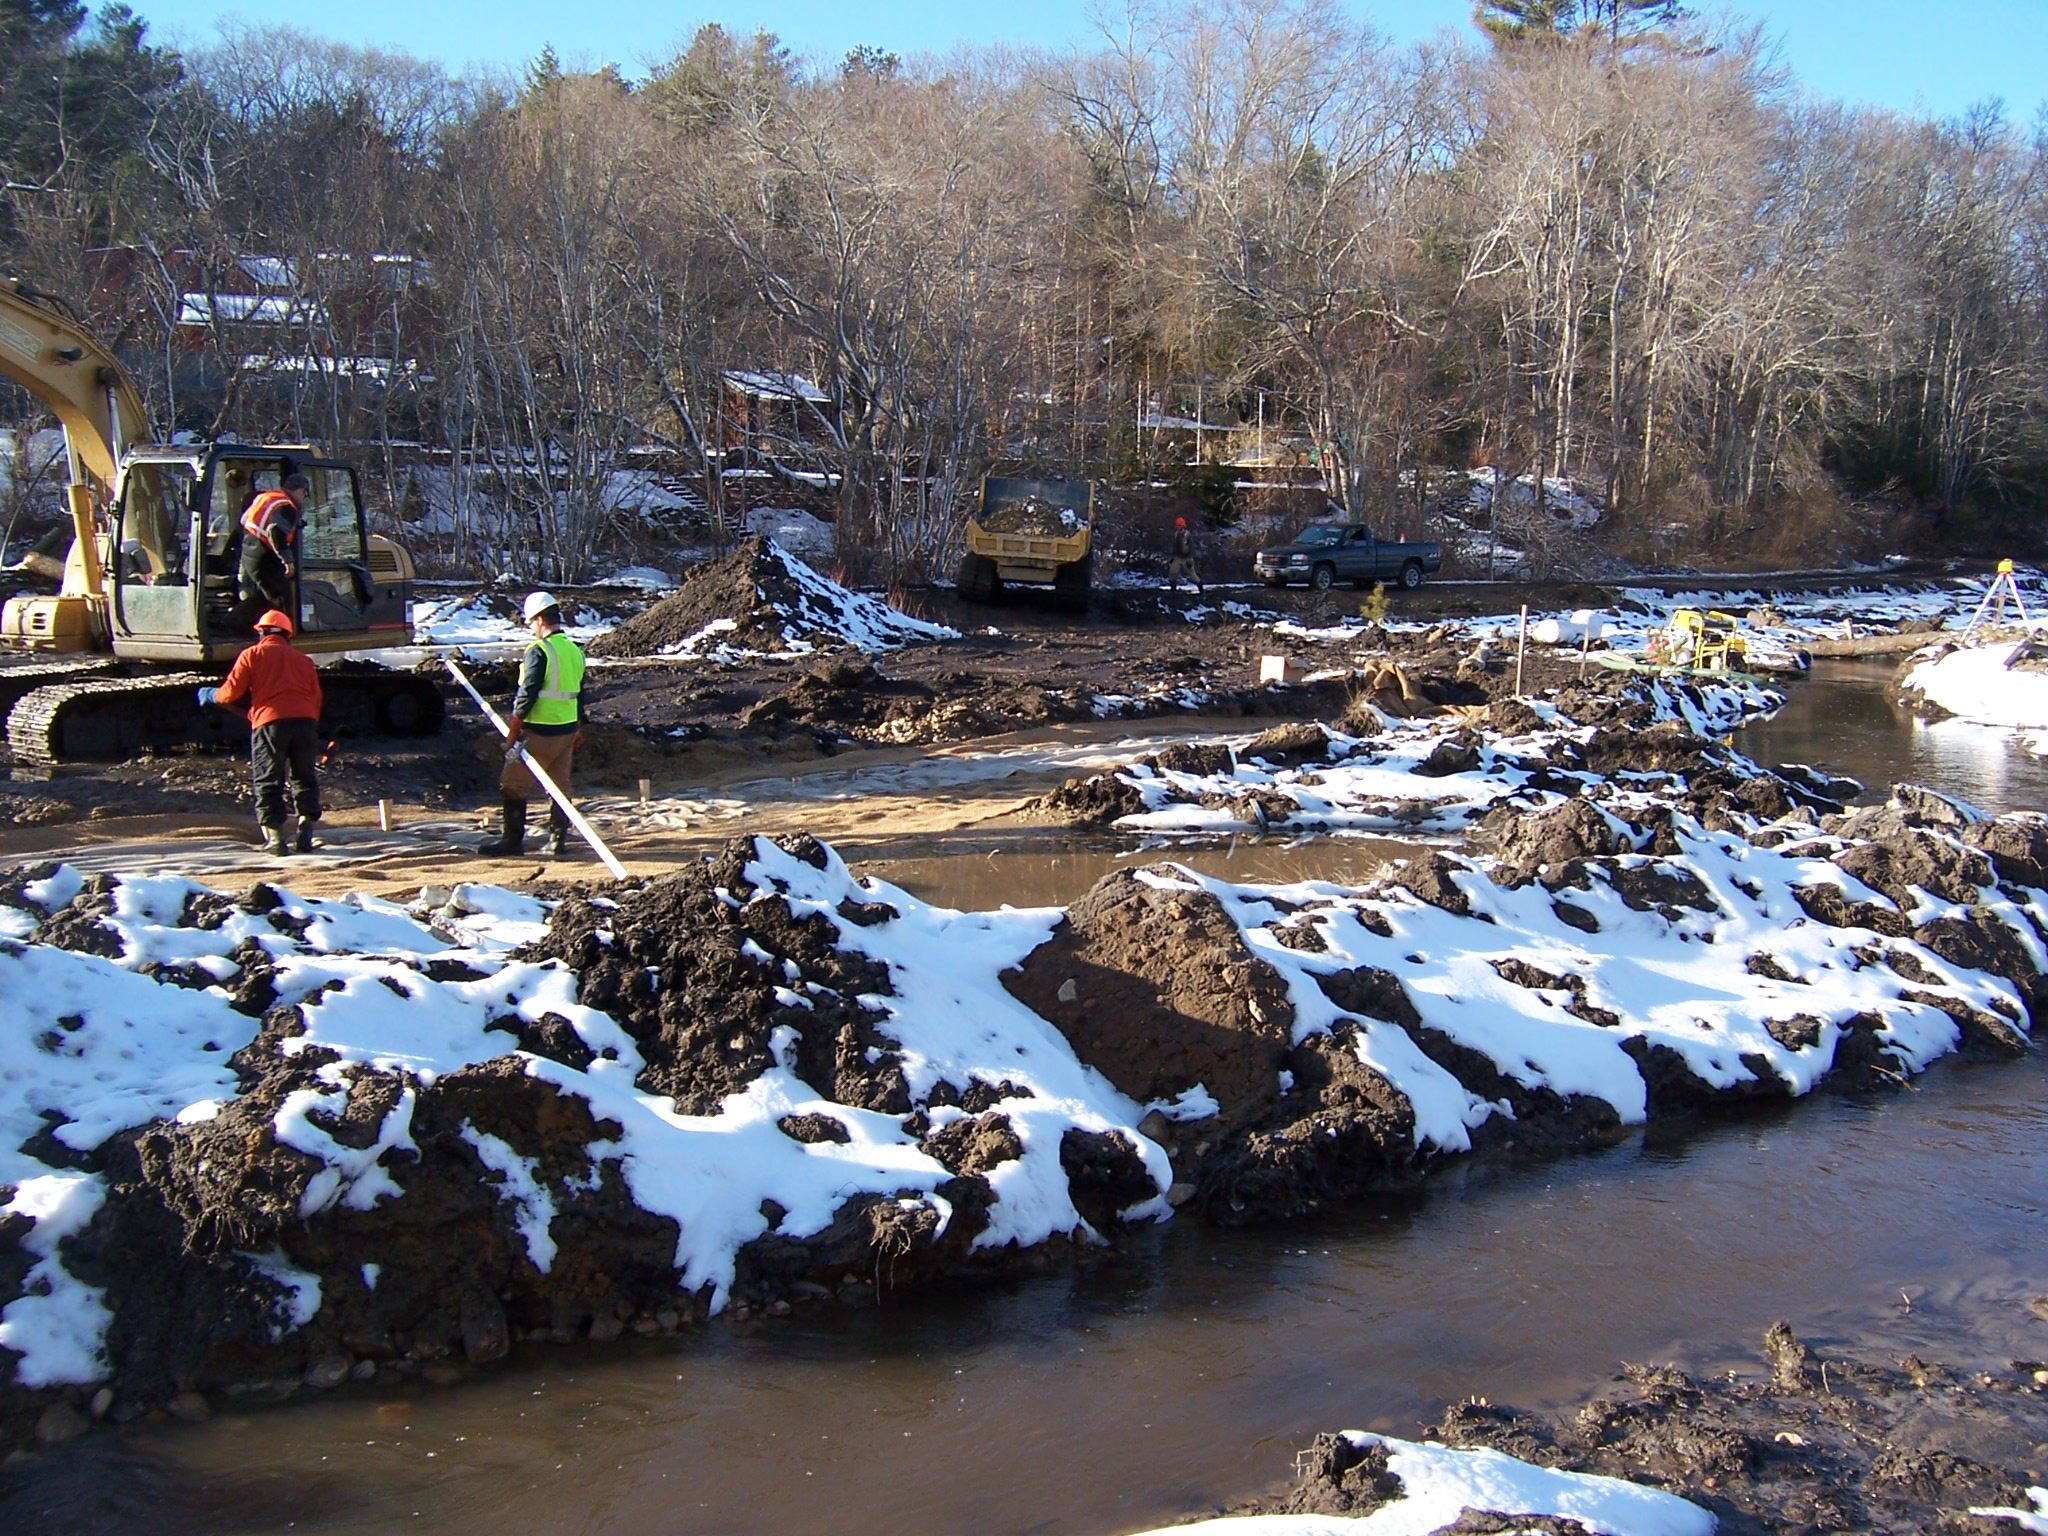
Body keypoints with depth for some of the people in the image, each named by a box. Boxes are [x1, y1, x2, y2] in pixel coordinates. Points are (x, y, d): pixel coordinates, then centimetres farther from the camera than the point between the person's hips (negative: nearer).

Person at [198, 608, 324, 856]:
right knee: (304, 779, 13)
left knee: (268, 782, 4)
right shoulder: (303, 659, 22)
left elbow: (231, 694, 6)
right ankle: (305, 835, 5)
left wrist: (210, 695, 26)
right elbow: (316, 699, 18)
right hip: (305, 721, 3)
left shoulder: (252, 655, 12)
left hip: (270, 722, -3)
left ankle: (275, 839, -2)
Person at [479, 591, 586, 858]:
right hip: (567, 730, 8)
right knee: (560, 787, 12)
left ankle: (513, 841, 4)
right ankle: (559, 841, 13)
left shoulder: (538, 651, -14)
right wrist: (578, 730, 25)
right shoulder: (574, 650, 10)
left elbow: (527, 694, -16)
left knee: (513, 786, 2)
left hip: (539, 732, -8)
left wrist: (512, 732, -11)